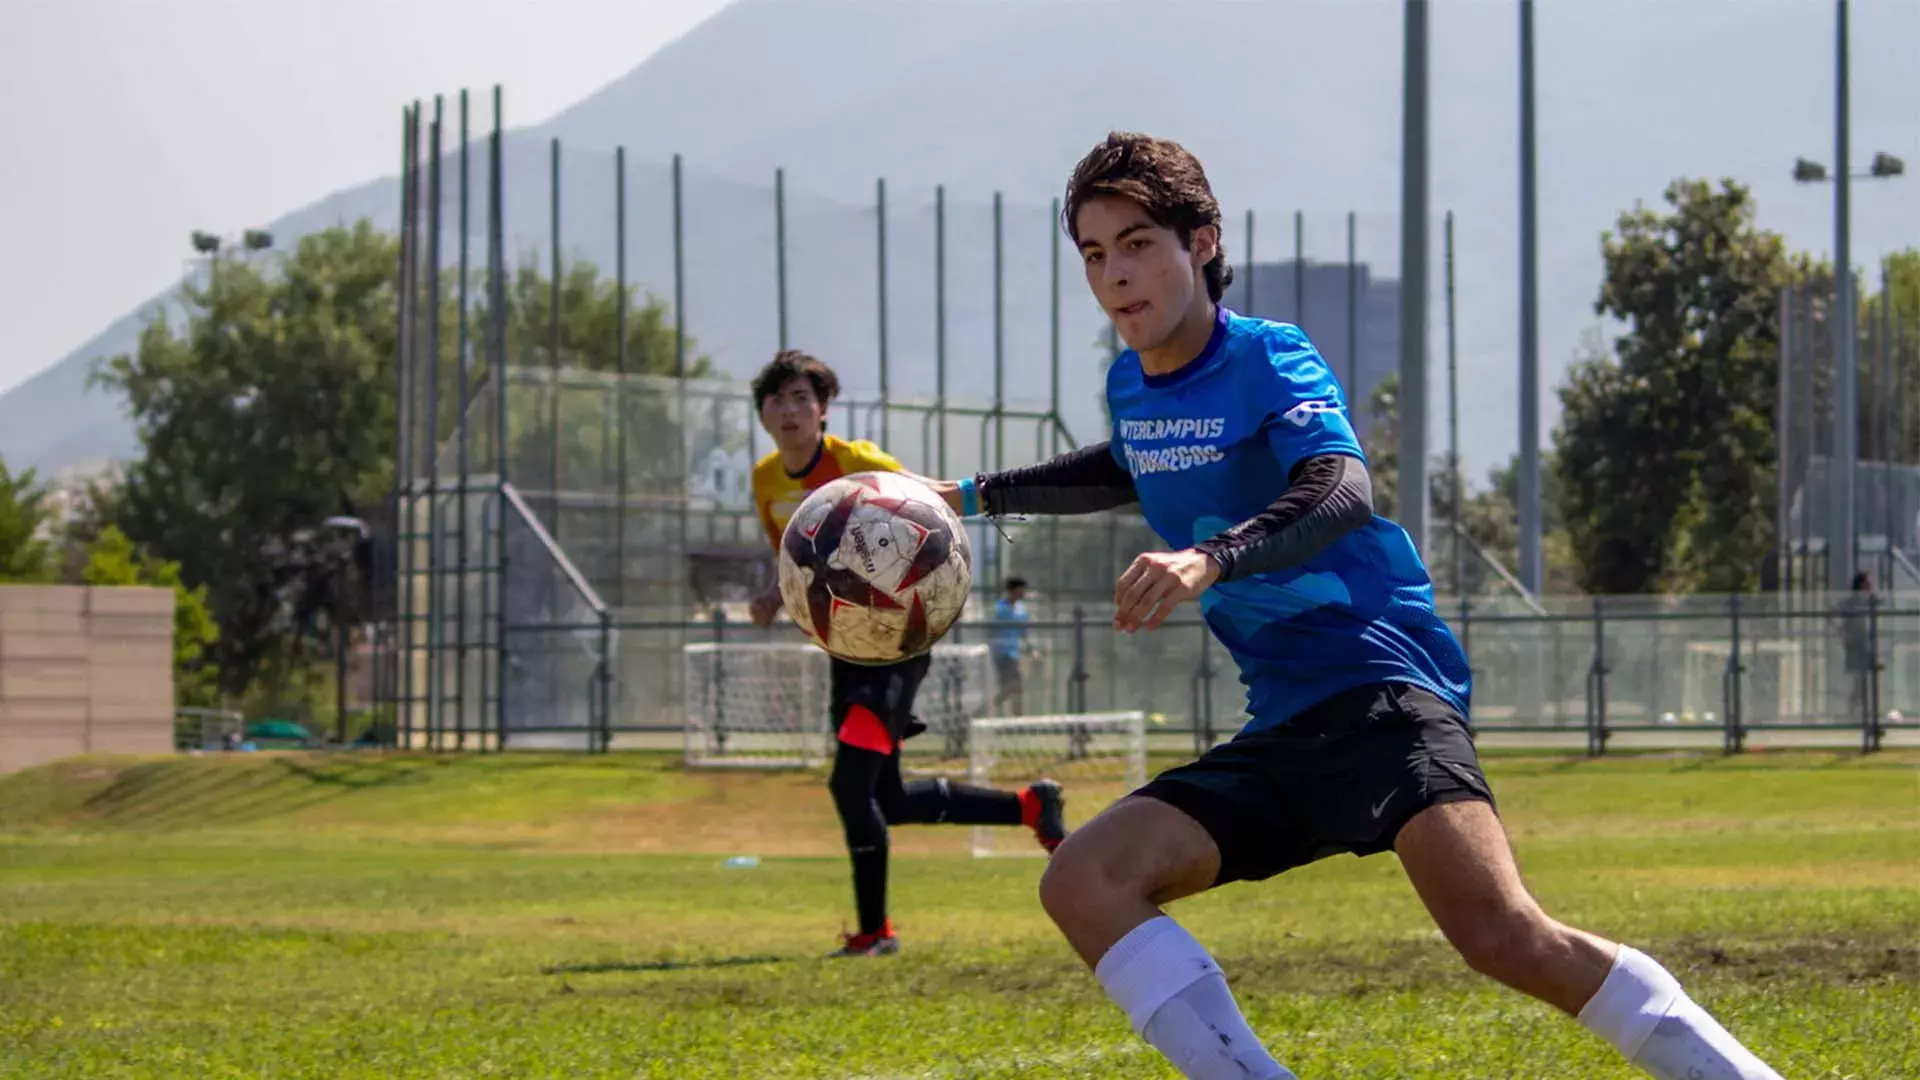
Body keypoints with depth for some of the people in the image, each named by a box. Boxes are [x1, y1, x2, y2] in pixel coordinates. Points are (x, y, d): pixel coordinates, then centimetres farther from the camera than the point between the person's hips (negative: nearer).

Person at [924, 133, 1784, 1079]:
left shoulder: (1268, 361, -8)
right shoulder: (1130, 387, 14)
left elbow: (1341, 493, -29)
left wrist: (1211, 559, -46)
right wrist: (984, 495, 45)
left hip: (1381, 690, -8)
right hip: (1281, 734, 8)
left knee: (1500, 932, -29)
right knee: (1081, 882, -11)